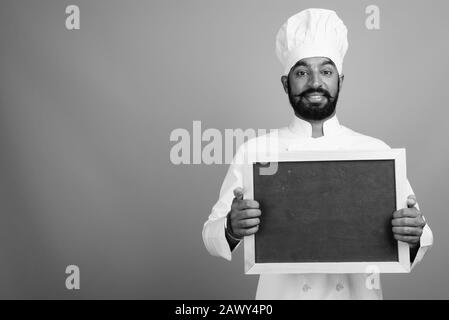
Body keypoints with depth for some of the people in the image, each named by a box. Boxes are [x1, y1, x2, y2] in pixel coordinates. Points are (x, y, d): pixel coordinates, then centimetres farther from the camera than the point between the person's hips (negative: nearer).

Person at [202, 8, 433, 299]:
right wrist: (232, 229, -30)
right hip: (281, 292, -1)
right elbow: (213, 236, -8)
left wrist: (414, 237, -24)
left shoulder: (376, 152, -4)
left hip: (357, 292, 2)